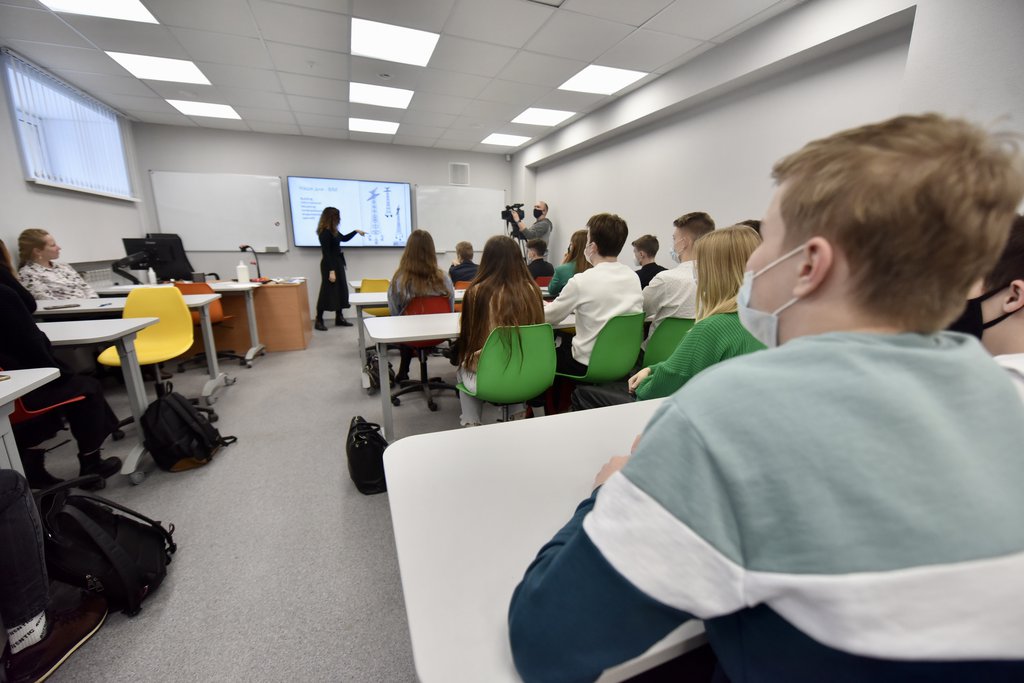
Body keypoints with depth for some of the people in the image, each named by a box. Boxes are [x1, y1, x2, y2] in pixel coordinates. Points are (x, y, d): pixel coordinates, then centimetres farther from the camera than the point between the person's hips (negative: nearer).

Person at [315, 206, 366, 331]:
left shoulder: (333, 231, 10)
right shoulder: (324, 233, -17)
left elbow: (344, 238, 31)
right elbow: (326, 254, -20)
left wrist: (356, 231, 28)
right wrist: (331, 270, -23)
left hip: (338, 263, 9)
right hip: (330, 265, -9)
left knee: (341, 290, 11)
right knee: (327, 292, -3)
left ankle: (339, 318, 19)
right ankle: (319, 321, 6)